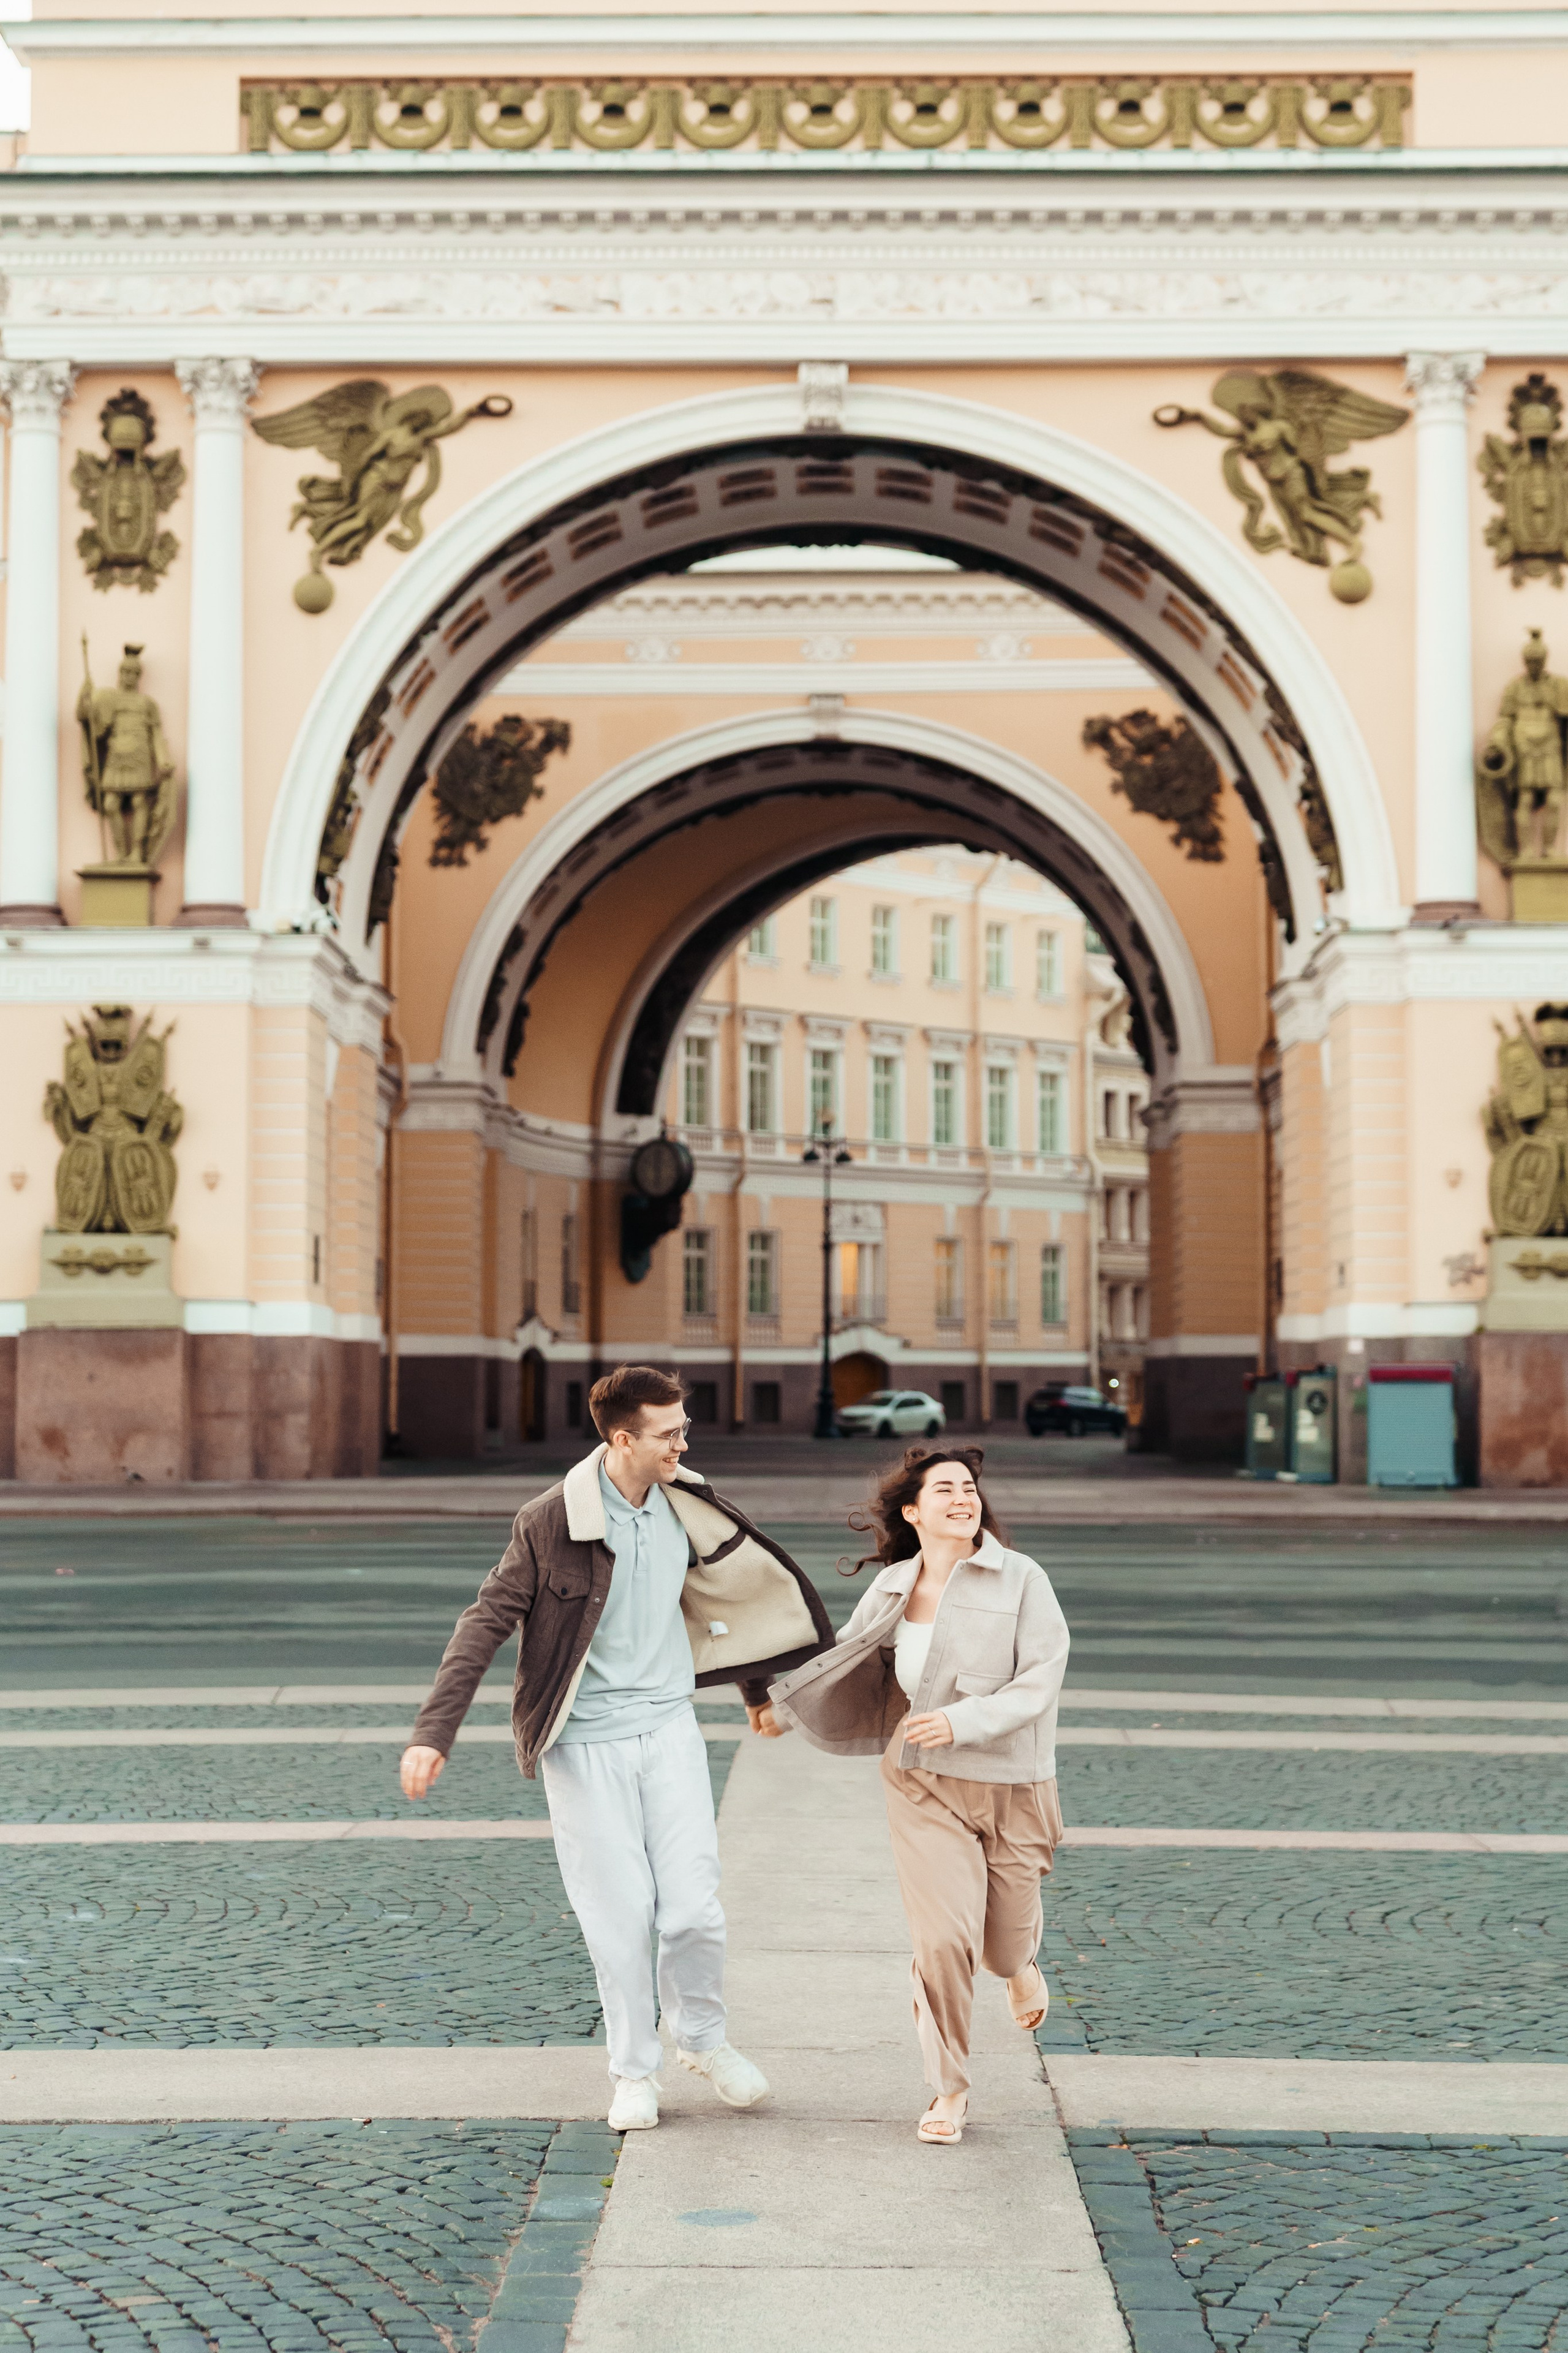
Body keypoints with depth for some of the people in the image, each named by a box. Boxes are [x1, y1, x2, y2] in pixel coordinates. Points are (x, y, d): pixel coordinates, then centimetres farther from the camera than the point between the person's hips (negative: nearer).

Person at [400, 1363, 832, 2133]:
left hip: (669, 1728, 3)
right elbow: (485, 1625, -9)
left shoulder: (685, 1507, 1)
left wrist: (759, 1692, 32)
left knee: (694, 1908, -2)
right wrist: (433, 1734, -15)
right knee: (620, 1916, 1)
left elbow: (728, 1595, 20)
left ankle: (700, 2036, 25)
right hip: (586, 1742, -3)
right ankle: (634, 2073, 19)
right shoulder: (551, 1522, -13)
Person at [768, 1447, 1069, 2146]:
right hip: (923, 1785, 1)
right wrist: (780, 1686, 10)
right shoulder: (893, 1589, 2)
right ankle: (949, 2090, 6)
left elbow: (1038, 1685, -14)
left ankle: (1020, 1962, 51)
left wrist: (962, 1722, -25)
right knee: (944, 1939, -12)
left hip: (1011, 1786, -1)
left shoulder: (1020, 1579, -9)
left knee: (1002, 1943, 10)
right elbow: (849, 1660, 19)